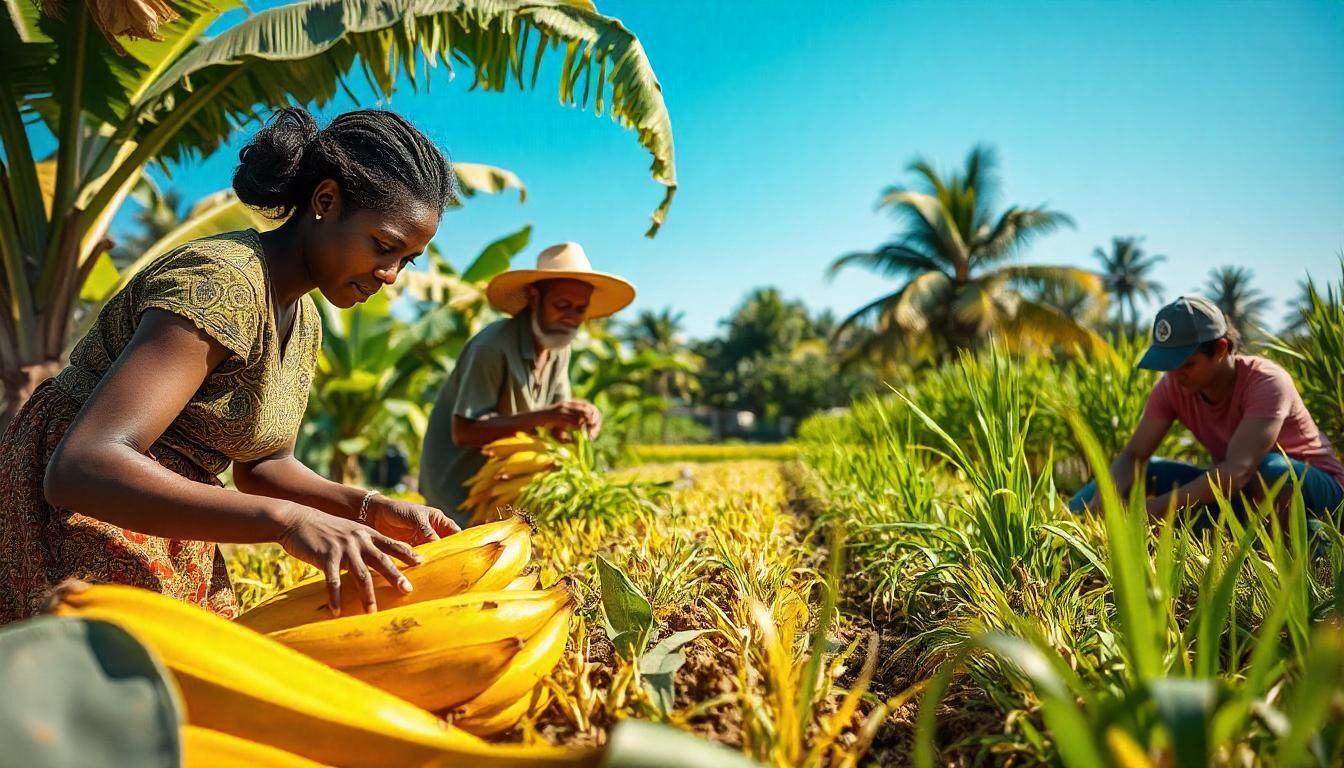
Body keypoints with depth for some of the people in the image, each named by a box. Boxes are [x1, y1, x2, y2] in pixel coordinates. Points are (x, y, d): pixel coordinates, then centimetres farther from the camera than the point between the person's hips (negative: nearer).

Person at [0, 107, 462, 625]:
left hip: (165, 538, 8)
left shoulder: (304, 325, 3)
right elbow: (78, 469, -33)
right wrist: (288, 519, -41)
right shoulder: (223, 283, -25)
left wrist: (369, 509, -8)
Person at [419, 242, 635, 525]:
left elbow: (555, 425, 3)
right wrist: (542, 417, -34)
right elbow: (463, 432, -25)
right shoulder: (493, 345, -24)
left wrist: (581, 417, -20)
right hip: (460, 480, -7)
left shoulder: (559, 347, 0)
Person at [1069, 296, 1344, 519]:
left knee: (1270, 468, -39)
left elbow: (1239, 470, -42)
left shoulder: (1266, 382, -29)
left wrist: (1151, 509, -52)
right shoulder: (1173, 386, -14)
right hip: (1237, 488, 4)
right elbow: (1133, 455, -16)